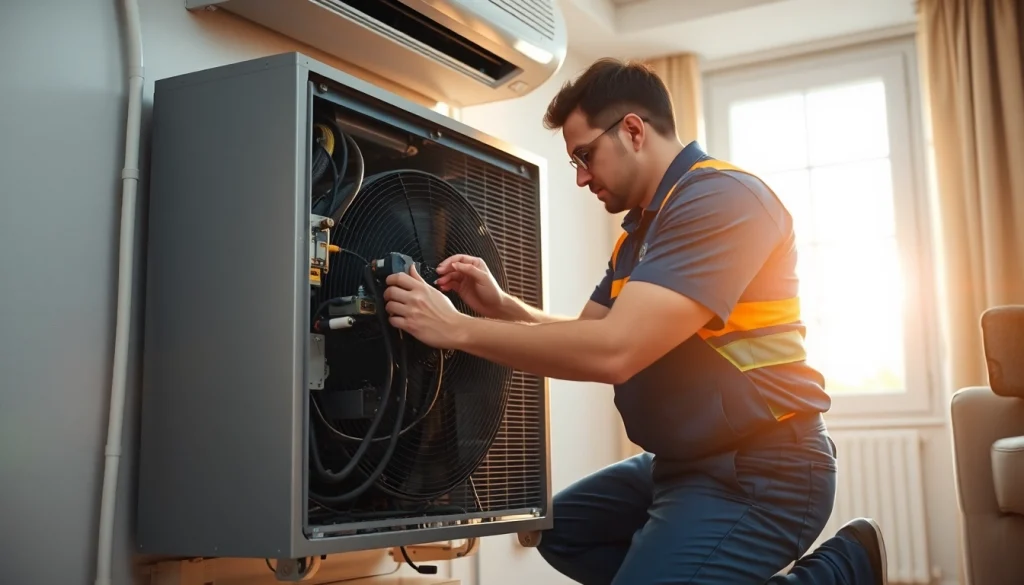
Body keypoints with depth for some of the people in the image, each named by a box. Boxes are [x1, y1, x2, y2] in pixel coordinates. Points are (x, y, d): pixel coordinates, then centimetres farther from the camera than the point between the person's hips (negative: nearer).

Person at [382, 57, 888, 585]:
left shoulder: (721, 199, -20)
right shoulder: (641, 228, 15)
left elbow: (613, 351, -28)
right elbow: (588, 333, 17)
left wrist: (458, 329, -21)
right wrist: (500, 307, -1)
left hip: (758, 470, -10)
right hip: (686, 462, 10)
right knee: (561, 528, 20)